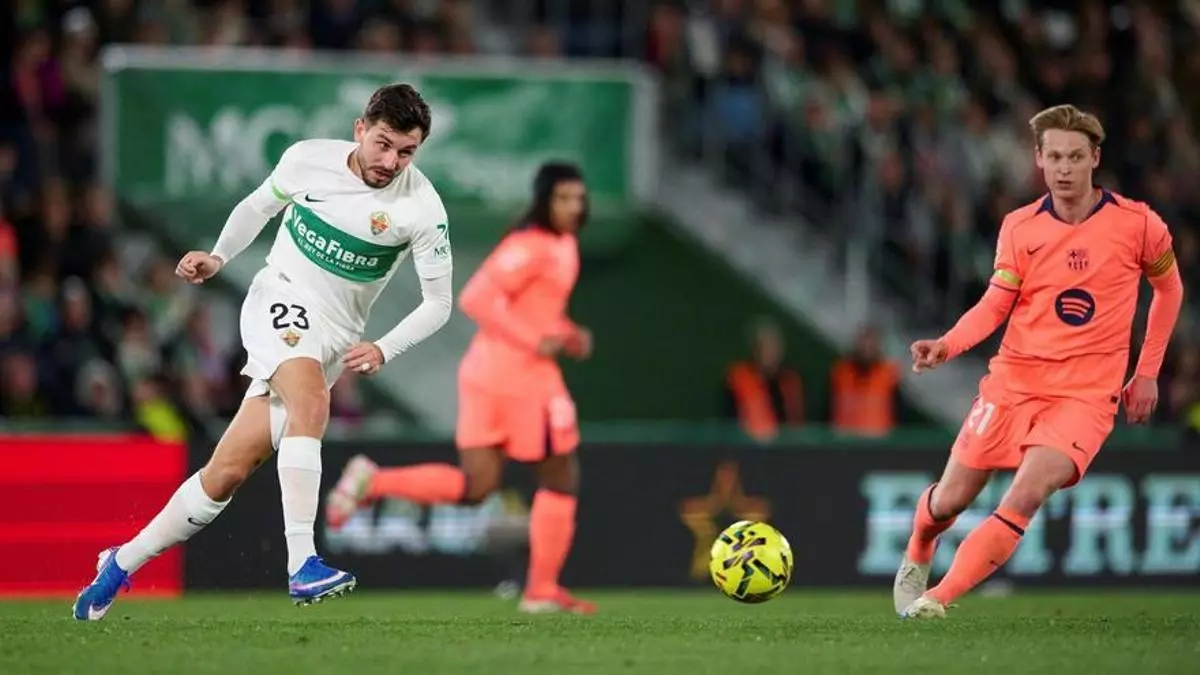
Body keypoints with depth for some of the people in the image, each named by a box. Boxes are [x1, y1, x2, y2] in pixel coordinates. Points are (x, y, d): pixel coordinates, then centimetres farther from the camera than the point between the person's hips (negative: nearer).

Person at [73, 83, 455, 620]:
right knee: (310, 400, -34)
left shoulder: (422, 208, -11)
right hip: (279, 300, -1)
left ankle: (122, 563, 13)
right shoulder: (307, 159, -7)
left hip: (332, 339, 1)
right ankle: (302, 566, -40)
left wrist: (384, 349, -18)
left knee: (229, 469, -3)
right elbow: (260, 205, 16)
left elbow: (438, 303, -4)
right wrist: (217, 258, 6)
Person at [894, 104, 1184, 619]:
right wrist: (947, 345, -21)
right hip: (1014, 380, 2)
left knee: (1026, 495, -25)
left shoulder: (1137, 224, -4)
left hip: (1086, 393, -2)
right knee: (951, 499, 3)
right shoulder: (1019, 227, 1)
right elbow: (996, 304, -1)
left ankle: (939, 598, -19)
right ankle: (916, 559, 38)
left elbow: (1169, 288, 12)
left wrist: (1147, 373, 10)